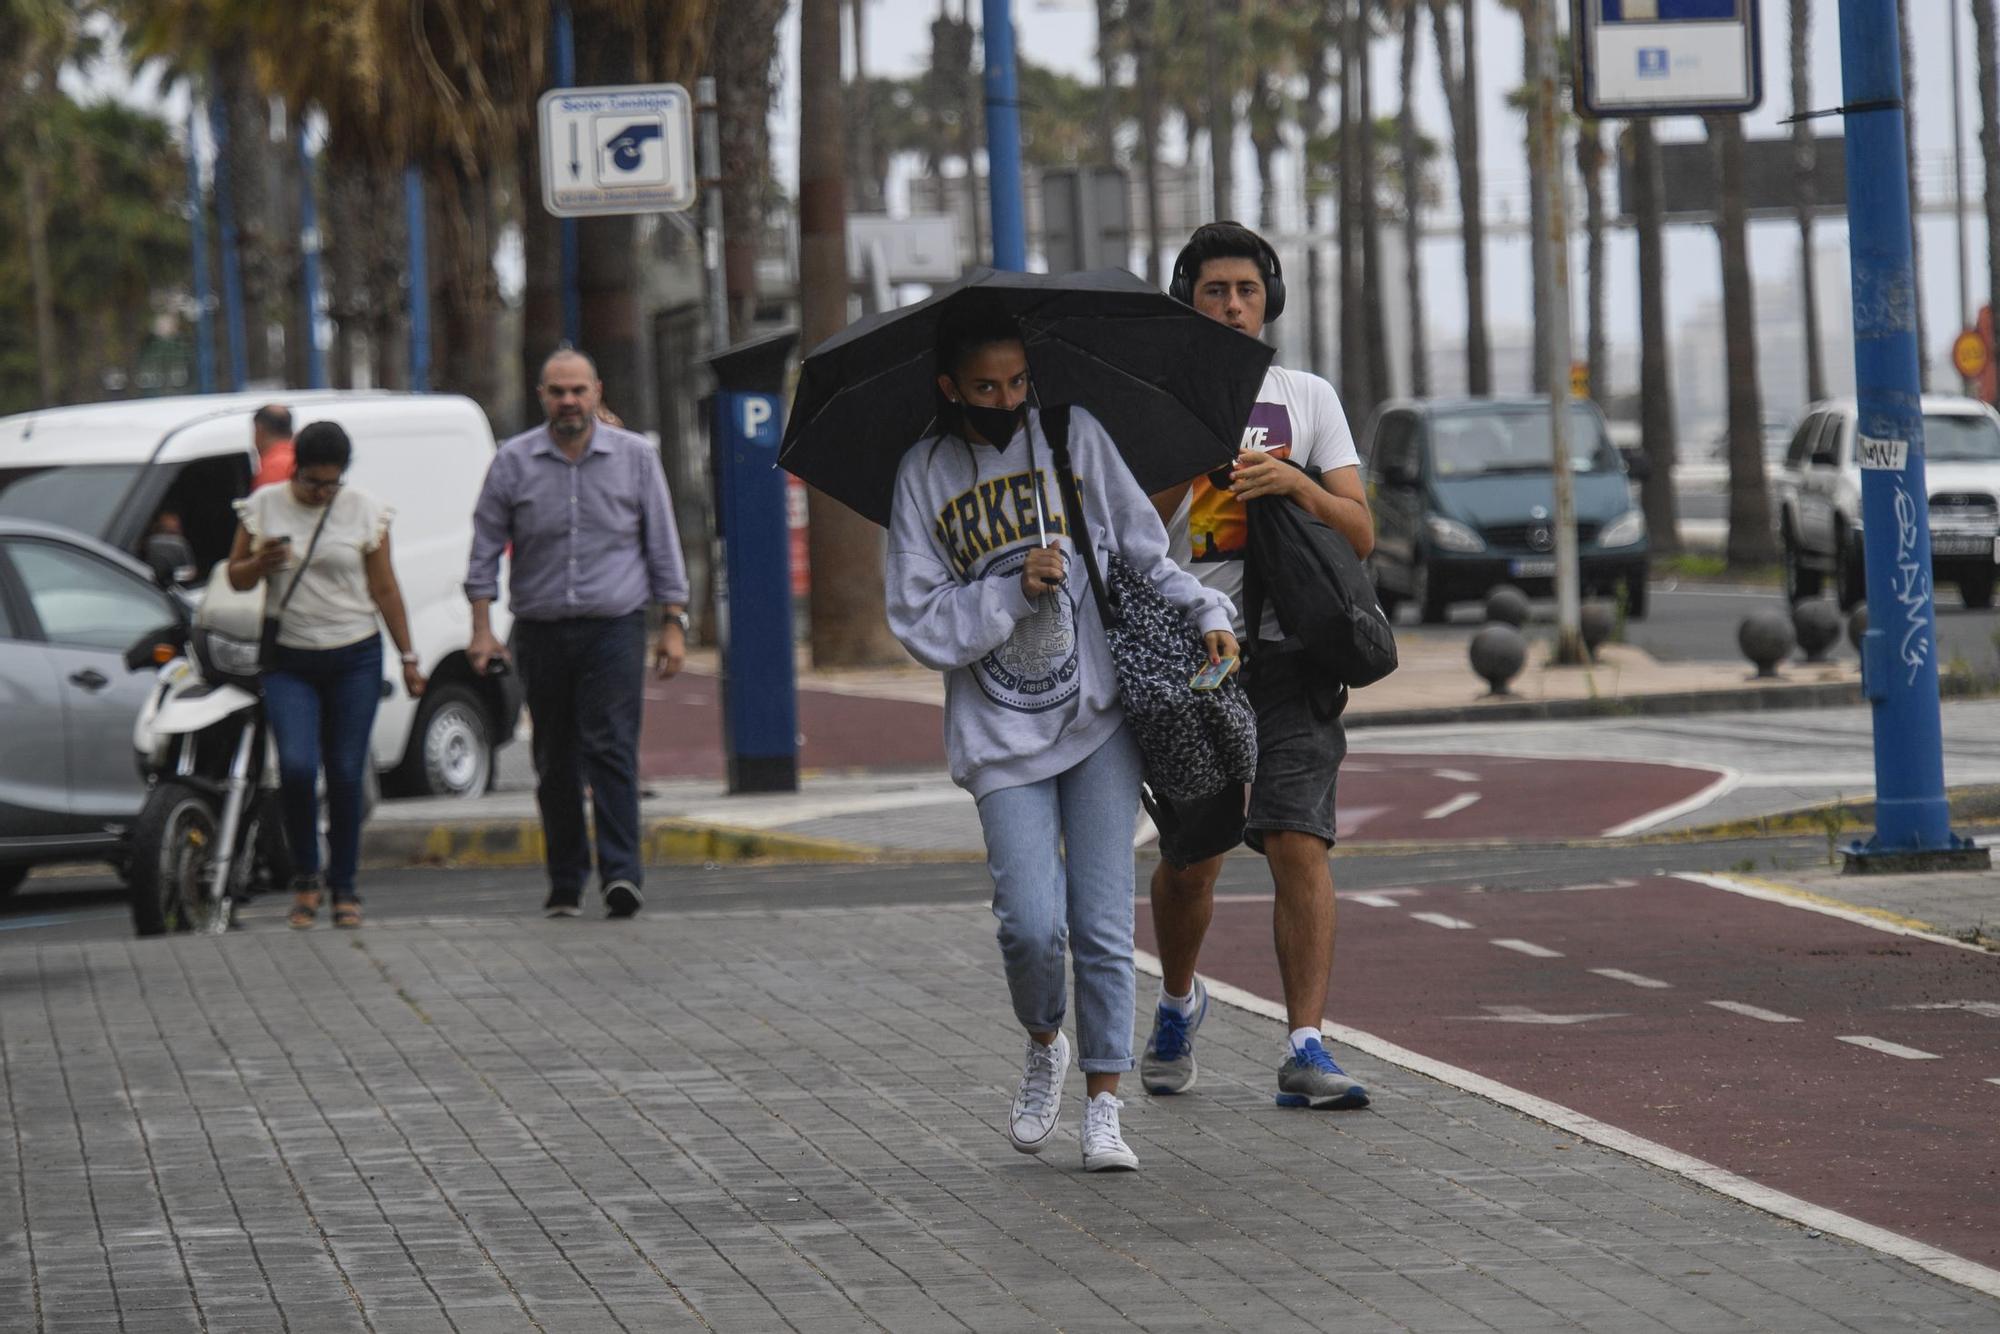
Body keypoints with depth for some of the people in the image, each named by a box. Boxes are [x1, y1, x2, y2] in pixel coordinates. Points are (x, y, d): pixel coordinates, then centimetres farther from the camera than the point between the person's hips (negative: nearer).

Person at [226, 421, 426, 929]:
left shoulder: (364, 510, 1)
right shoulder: (263, 506, 2)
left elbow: (384, 589, 7)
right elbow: (236, 577, 9)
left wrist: (408, 657, 6)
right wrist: (263, 562, -13)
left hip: (355, 658, 0)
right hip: (289, 662, 0)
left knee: (346, 774, -1)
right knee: (296, 766, -17)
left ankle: (344, 887, 12)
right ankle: (305, 875, 2)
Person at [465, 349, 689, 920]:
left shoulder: (635, 456, 6)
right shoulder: (513, 463, 5)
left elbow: (662, 545, 10)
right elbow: (485, 548, 7)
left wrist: (674, 625, 5)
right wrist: (482, 627, -1)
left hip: (614, 626, -2)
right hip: (541, 631, 2)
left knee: (612, 750, -14)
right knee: (555, 764, 5)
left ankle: (621, 873, -19)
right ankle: (566, 883, 12)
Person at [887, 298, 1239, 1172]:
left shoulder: (1075, 437, 6)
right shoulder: (924, 477, 5)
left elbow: (1145, 557, 10)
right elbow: (919, 624, 1)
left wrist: (1205, 613, -7)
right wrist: (1013, 592, -12)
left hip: (1099, 715, 0)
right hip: (1001, 736, 0)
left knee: (1103, 926, -4)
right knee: (1032, 924, -12)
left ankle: (1103, 1109, 4)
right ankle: (1044, 1046, 18)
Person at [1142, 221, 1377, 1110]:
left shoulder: (1308, 399, 12)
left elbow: (1361, 535, 5)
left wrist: (1295, 483, -13)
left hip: (1287, 651, 0)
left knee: (1298, 844, -15)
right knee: (1189, 862, 8)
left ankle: (1306, 1049, -16)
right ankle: (1177, 1002, 37)